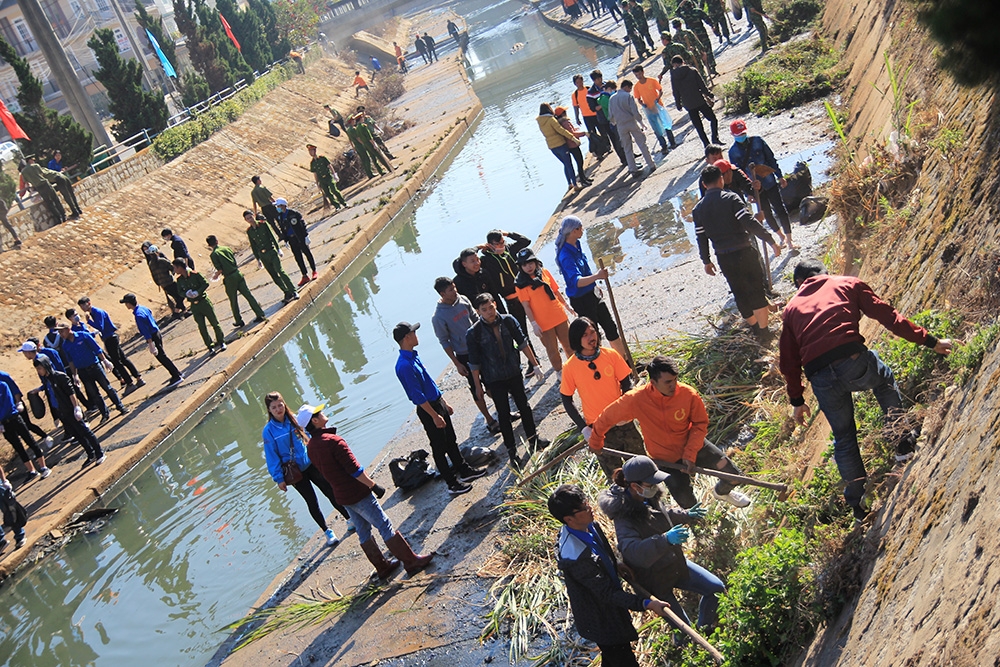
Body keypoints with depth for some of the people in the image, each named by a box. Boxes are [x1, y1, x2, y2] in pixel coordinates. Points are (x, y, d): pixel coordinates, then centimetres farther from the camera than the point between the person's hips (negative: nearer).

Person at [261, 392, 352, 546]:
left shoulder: (295, 420, -4)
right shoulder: (269, 431, -14)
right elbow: (271, 457, -10)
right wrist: (279, 479, -10)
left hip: (311, 464, 3)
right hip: (295, 473, -3)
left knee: (331, 492, 9)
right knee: (312, 502, 7)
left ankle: (350, 519, 25)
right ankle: (328, 532, 22)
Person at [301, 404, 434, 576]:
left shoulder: (310, 447, 2)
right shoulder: (333, 441, -24)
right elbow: (354, 469, -23)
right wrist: (373, 485, -15)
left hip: (341, 496, 8)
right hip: (358, 494, -8)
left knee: (363, 531, 17)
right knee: (385, 527, 1)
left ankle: (383, 568, 25)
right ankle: (412, 562, 8)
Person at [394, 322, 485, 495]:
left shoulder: (414, 356, 6)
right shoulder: (404, 366, -25)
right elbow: (418, 396, -25)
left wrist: (444, 402, 20)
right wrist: (434, 416, -22)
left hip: (438, 403, 9)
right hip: (428, 409, -9)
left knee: (451, 441, 21)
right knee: (440, 448, 4)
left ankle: (464, 470, 36)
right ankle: (452, 484, 15)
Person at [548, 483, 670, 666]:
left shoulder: (588, 526, -11)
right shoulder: (576, 557, -39)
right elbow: (607, 594, -33)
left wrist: (615, 565, 1)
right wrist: (646, 603, -36)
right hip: (601, 622, -9)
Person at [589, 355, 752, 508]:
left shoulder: (688, 394, -23)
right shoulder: (636, 400, -27)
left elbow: (700, 424, -10)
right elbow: (606, 418, -12)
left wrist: (690, 454, -19)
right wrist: (595, 442, 3)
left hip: (692, 445, 2)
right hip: (665, 459, -2)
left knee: (733, 475, -3)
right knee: (687, 503, -5)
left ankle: (722, 492, 36)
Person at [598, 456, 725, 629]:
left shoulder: (649, 497, -6)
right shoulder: (625, 516, -33)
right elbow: (633, 551, -48)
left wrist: (686, 515, 16)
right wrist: (665, 540, -58)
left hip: (675, 562, 8)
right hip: (654, 580, -8)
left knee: (717, 588, 13)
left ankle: (705, 630, 35)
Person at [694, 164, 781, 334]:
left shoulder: (698, 209, 2)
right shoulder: (731, 199, -10)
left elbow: (701, 238, 6)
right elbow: (750, 223, -17)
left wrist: (706, 261, 18)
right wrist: (770, 241, -14)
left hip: (723, 258, 4)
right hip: (744, 252, -4)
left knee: (740, 293, 18)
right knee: (756, 289, 7)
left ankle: (754, 326, 31)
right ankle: (763, 330, 11)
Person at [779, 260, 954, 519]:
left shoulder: (792, 308, 25)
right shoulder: (847, 284, 20)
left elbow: (789, 361, 24)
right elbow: (887, 315, 11)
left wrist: (797, 400, 32)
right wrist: (929, 340, 13)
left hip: (821, 379, 2)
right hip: (853, 361, -2)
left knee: (844, 438, 21)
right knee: (885, 379, 34)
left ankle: (859, 505, 24)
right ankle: (904, 443, 27)